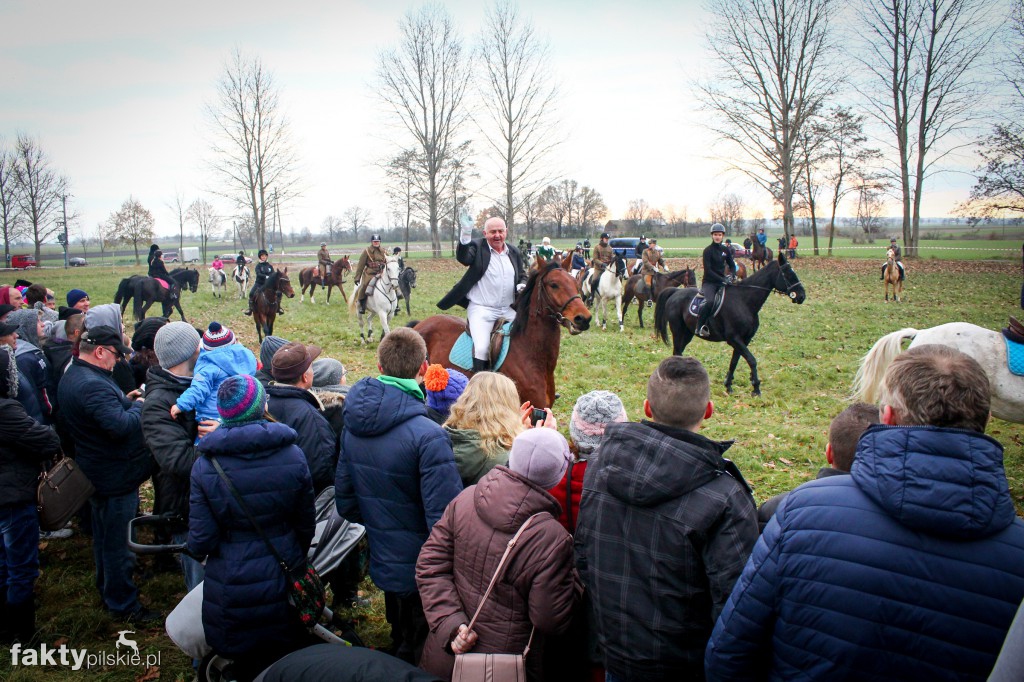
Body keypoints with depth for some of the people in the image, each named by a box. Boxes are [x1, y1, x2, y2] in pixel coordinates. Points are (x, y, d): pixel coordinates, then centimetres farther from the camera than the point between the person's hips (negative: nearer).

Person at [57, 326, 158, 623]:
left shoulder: (72, 376, 7)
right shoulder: (93, 385, -29)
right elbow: (121, 426, -35)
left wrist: (124, 400, 0)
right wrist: (138, 406, -18)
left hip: (96, 473, 11)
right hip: (116, 476, -11)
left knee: (104, 537, 26)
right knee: (119, 543, 4)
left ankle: (107, 587, 43)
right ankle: (122, 604, 18)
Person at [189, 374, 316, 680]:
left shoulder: (205, 466, -15)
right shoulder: (293, 456, -12)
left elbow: (201, 542, -14)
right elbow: (306, 526, -3)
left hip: (232, 590, -1)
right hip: (284, 585, 1)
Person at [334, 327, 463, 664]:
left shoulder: (353, 425, -5)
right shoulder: (428, 436, -28)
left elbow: (345, 502, 5)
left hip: (382, 567, 7)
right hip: (423, 573, -6)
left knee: (400, 646, 28)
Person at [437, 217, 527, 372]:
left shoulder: (514, 252, 11)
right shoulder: (478, 247, -4)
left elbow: (522, 275, 23)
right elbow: (462, 258, -24)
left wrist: (523, 285, -1)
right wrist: (464, 239, -44)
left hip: (509, 310, 5)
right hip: (481, 310, -5)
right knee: (482, 348, -22)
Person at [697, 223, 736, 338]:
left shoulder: (726, 250, 9)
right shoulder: (708, 250, -8)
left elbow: (732, 266, 16)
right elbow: (708, 270, -15)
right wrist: (722, 280, -23)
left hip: (721, 281, 6)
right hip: (709, 282, -6)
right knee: (710, 301, -32)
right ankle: (700, 327, -22)